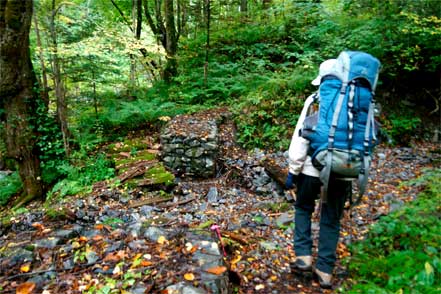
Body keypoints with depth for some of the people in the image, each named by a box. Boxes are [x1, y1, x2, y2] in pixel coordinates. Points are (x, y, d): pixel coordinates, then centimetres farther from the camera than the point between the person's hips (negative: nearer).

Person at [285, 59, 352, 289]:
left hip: (314, 168, -3)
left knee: (303, 208, 20)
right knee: (331, 220, 14)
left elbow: (301, 138, -10)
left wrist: (293, 170, -4)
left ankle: (303, 255, 14)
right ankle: (325, 270, 19)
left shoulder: (316, 100, -6)